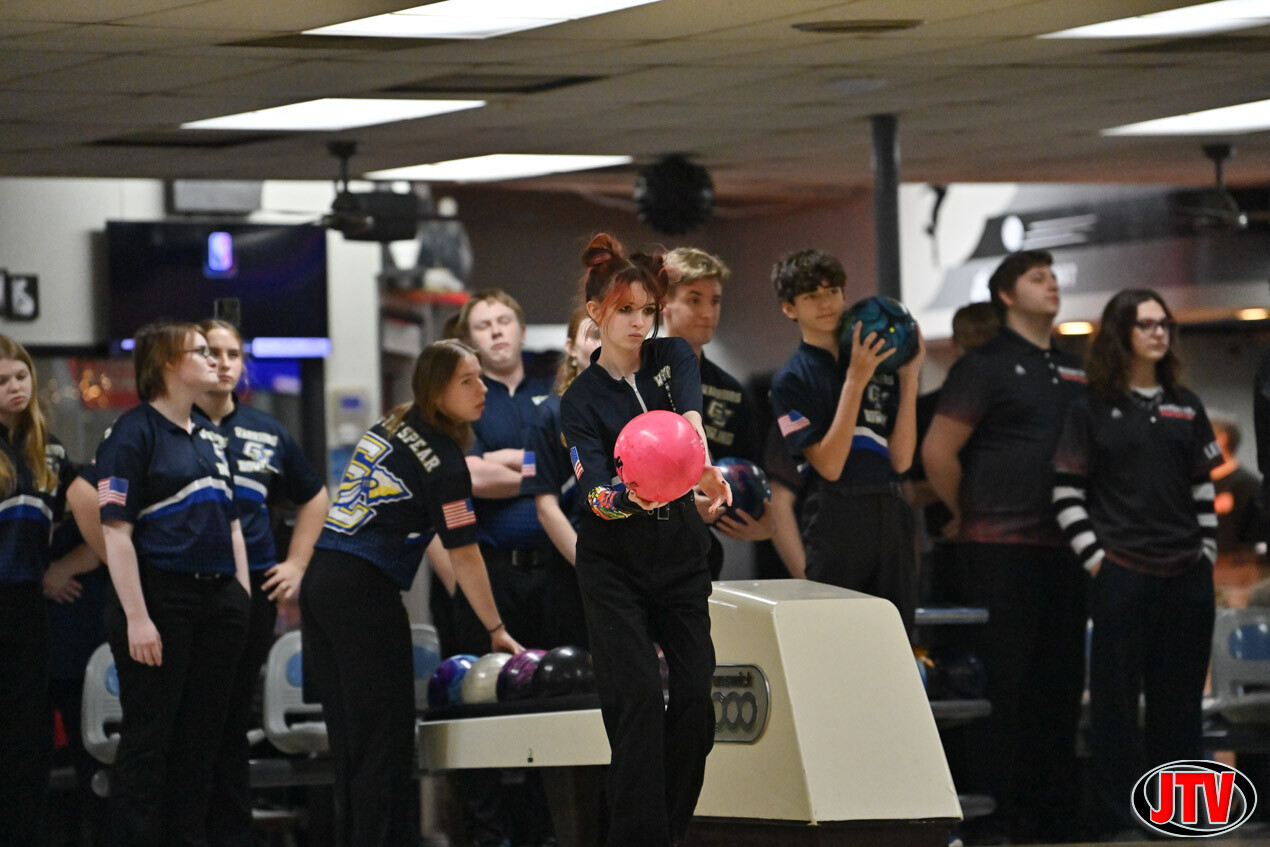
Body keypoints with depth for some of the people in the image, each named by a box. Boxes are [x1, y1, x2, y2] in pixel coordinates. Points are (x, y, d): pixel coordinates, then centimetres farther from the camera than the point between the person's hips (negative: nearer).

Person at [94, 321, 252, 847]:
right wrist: (136, 617, -19)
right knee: (148, 738, -5)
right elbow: (116, 531, -14)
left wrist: (242, 598, 13)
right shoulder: (135, 433, -7)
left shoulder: (208, 440, 18)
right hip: (160, 600, -7)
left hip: (217, 601, 8)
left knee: (201, 738, 9)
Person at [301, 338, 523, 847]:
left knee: (348, 738, 10)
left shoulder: (387, 429, 15)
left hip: (319, 580, 8)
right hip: (365, 593, -8)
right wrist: (496, 630, -1)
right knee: (386, 739, -5)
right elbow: (464, 558, -9)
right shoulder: (443, 461, -10)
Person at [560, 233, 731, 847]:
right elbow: (594, 492, -20)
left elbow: (690, 416, -21)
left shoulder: (673, 357, 1)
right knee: (637, 701, -13)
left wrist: (703, 468, -43)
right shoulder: (581, 400, -6)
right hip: (614, 564, -3)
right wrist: (633, 496, -43)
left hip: (680, 553, 3)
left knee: (696, 697, -3)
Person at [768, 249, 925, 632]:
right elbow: (829, 464, -11)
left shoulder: (879, 363, 12)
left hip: (891, 514, 4)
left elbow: (901, 459, 6)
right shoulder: (791, 379, 1)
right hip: (835, 521, -4)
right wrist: (855, 381, -14)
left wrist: (909, 379, -1)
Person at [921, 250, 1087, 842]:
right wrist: (967, 516, 1)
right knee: (1001, 680, -5)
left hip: (1061, 546, 7)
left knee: (1060, 680, 8)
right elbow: (936, 451, -8)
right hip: (1001, 548, -7)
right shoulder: (985, 366, -3)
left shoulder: (1074, 371, 17)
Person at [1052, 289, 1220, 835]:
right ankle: (1122, 805, 6)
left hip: (1187, 575, 4)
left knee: (1180, 691, 7)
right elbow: (1067, 493, -2)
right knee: (1118, 689, -1)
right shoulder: (1092, 409, 0)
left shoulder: (1185, 407, 13)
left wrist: (1206, 552, 7)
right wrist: (1093, 558, -8)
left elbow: (1205, 490, 16)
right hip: (1121, 573, -4)